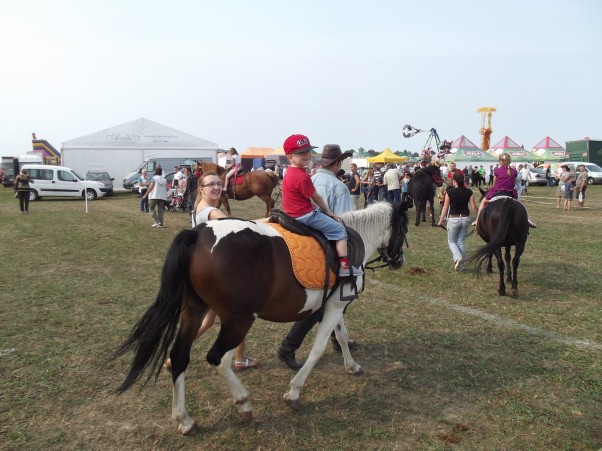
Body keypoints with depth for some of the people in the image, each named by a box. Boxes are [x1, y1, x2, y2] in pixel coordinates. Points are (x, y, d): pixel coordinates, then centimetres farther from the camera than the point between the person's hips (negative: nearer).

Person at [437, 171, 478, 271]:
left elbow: (445, 207, -8)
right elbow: (474, 207, -1)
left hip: (453, 219, -3)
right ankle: (461, 265, 16)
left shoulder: (449, 192, -12)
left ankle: (458, 258, -13)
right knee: (461, 241, 13)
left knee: (451, 241, 13)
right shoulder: (469, 192, -4)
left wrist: (441, 220, 1)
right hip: (465, 218, 3)